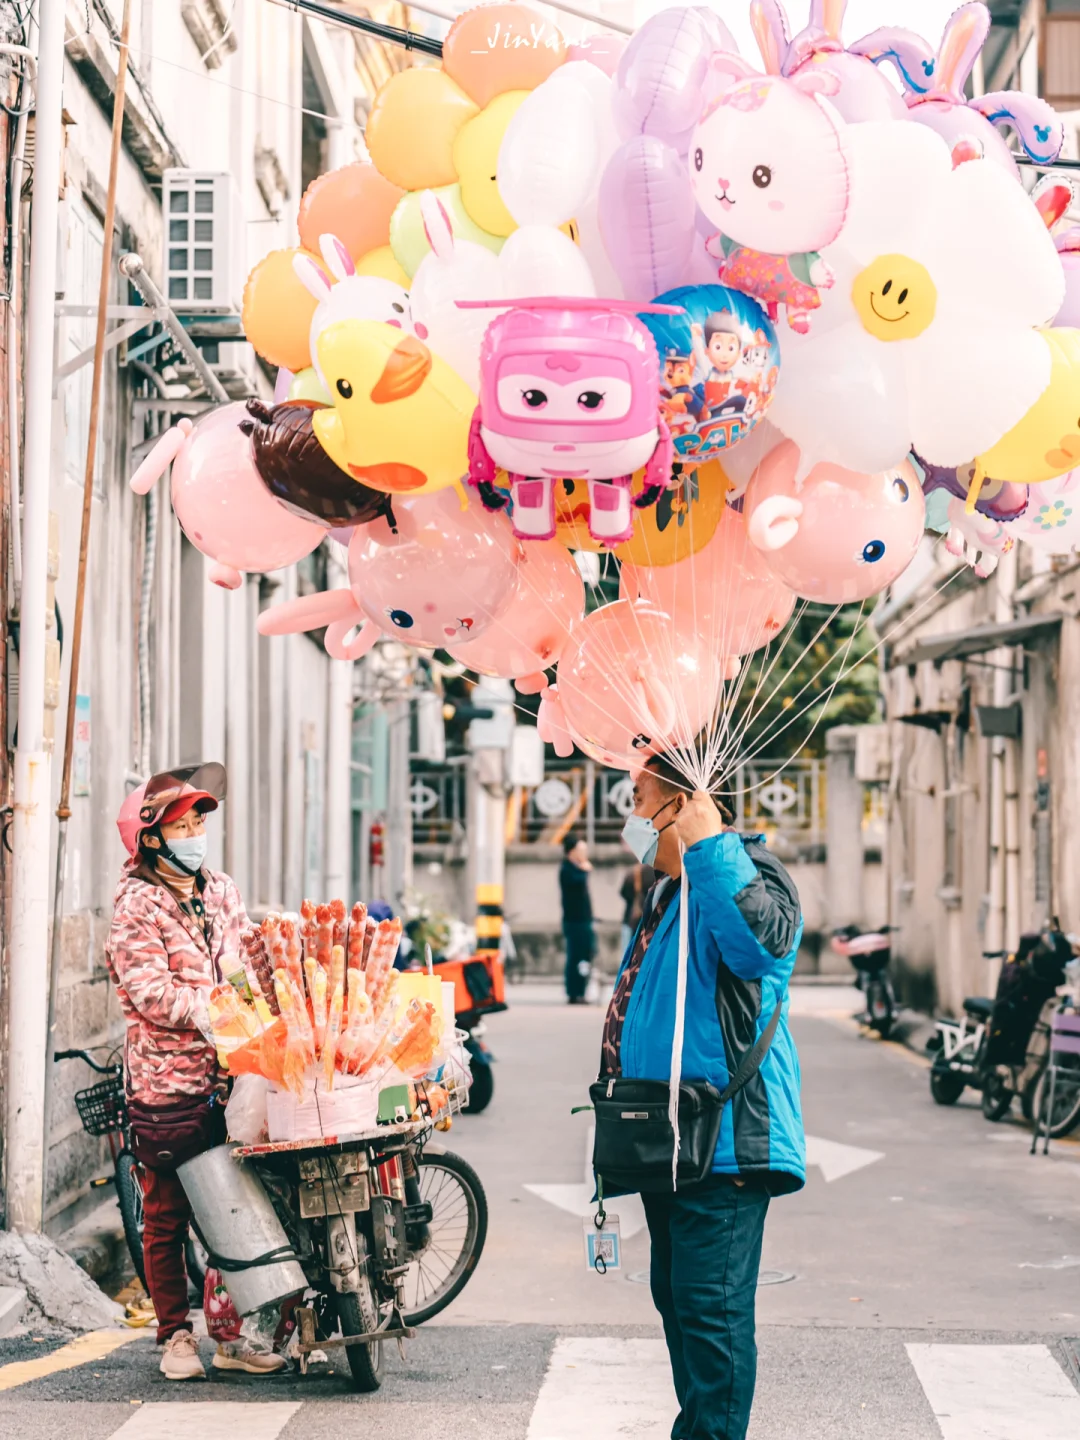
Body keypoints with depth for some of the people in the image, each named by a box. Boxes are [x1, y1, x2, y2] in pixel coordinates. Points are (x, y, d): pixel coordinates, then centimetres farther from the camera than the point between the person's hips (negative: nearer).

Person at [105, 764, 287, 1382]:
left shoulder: (222, 891, 13)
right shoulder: (136, 904, -6)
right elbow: (151, 993, -15)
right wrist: (219, 1013, -22)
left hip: (229, 1076, 5)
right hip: (166, 1081, -5)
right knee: (168, 1214, 5)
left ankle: (231, 1335, 16)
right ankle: (176, 1336, 17)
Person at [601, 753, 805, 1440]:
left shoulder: (743, 871, -12)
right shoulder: (671, 889, 19)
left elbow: (765, 940, -37)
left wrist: (707, 843, -33)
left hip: (721, 1139, -11)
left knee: (711, 1307, -11)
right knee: (677, 1298, 19)